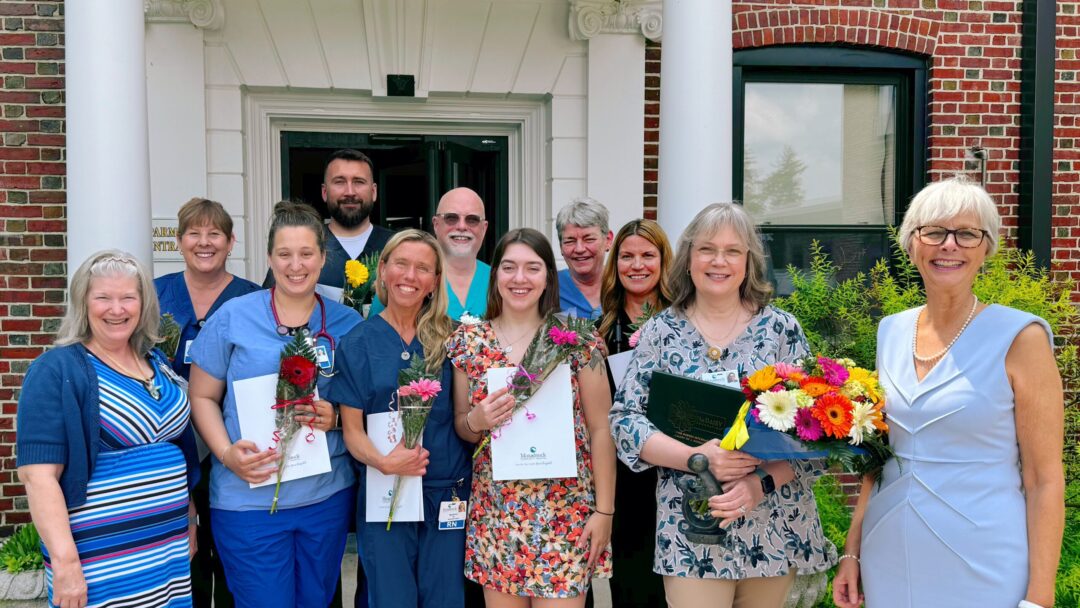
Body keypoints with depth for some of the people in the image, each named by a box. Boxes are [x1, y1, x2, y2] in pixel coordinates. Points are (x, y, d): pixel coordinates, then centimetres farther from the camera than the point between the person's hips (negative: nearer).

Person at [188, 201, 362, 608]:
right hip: (249, 498, -2)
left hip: (328, 495, 3)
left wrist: (337, 417, -11)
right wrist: (227, 452, -13)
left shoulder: (347, 323, 4)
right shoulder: (233, 317, -2)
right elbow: (202, 396, 2)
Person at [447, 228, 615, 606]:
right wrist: (476, 422, -13)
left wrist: (604, 509, -5)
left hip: (565, 510, -2)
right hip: (495, 510, 2)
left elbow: (599, 430, -3)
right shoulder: (468, 342, 1)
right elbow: (460, 426, 9)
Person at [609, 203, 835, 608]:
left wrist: (761, 484, -16)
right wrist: (697, 457, -17)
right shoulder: (660, 332, 1)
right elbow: (624, 420, -3)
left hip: (776, 527, 1)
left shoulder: (782, 329, 0)